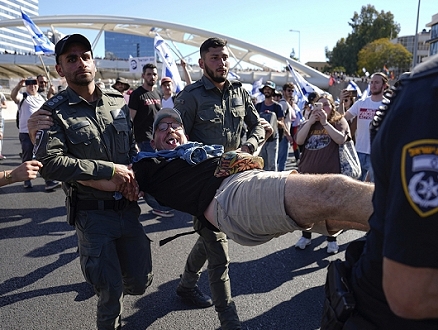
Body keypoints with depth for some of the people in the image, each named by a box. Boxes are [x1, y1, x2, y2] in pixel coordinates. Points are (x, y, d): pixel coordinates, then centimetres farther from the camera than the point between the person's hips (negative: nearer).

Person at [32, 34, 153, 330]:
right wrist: (110, 170, -20)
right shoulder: (54, 111, -7)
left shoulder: (118, 101, 6)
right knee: (110, 288, 4)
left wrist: (134, 176, -6)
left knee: (140, 282, 14)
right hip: (93, 213, -4)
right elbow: (50, 163, -19)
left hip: (129, 207, 4)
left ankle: (100, 271, 47)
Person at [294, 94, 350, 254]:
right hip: (307, 171, 4)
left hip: (330, 172, -3)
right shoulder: (308, 123, 14)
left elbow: (341, 139, -15)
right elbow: (299, 140, -2)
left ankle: (332, 240, 21)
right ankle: (306, 236, 28)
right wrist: (310, 121, -10)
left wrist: (325, 122, -16)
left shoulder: (339, 121, 4)